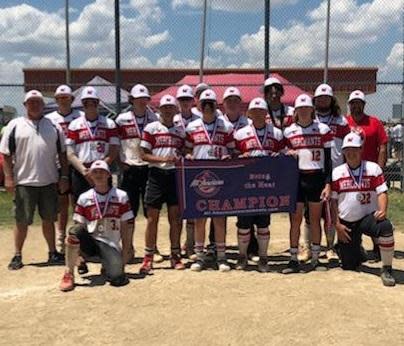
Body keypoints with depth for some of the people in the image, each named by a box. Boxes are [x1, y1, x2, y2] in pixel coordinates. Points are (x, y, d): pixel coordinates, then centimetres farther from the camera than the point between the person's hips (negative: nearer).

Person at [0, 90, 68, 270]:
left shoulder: (54, 126, 9)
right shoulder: (15, 125, 3)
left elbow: (62, 154, 10)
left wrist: (64, 176, 3)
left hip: (49, 182, 2)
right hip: (24, 182, -2)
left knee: (49, 219, 10)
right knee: (22, 221, 3)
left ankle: (53, 253, 21)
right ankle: (17, 256, 15)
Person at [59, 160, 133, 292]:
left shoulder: (121, 196, 3)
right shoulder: (84, 198, 4)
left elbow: (124, 227, 4)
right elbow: (79, 225, 2)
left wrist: (125, 252, 0)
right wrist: (72, 237, -22)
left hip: (111, 244, -1)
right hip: (90, 241, 1)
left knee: (118, 278, -25)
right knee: (75, 230, -33)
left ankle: (107, 268, 14)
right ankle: (69, 273, -17)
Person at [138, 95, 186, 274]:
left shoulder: (181, 130, 12)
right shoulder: (151, 128, 2)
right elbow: (144, 155, -3)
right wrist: (163, 159, -17)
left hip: (175, 175, 3)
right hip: (156, 174, -3)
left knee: (176, 217, 5)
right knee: (152, 218, 1)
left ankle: (175, 255, 16)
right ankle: (148, 257, 9)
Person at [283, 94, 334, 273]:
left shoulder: (322, 129, 1)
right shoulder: (289, 131, 5)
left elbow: (328, 159, 0)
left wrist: (328, 184, -6)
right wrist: (287, 155, -11)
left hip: (316, 178, -1)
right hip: (296, 178, 1)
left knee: (315, 220, 7)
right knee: (295, 220, 2)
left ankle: (315, 259, 17)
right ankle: (293, 260, 9)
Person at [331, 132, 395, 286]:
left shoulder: (373, 168, 0)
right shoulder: (336, 172, 4)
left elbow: (381, 192, -6)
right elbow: (333, 200, 5)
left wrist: (382, 210, -26)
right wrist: (337, 224, -3)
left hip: (368, 217, -1)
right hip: (346, 223, 2)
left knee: (386, 226, -36)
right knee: (349, 265, 0)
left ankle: (386, 269, -18)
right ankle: (357, 249, 37)